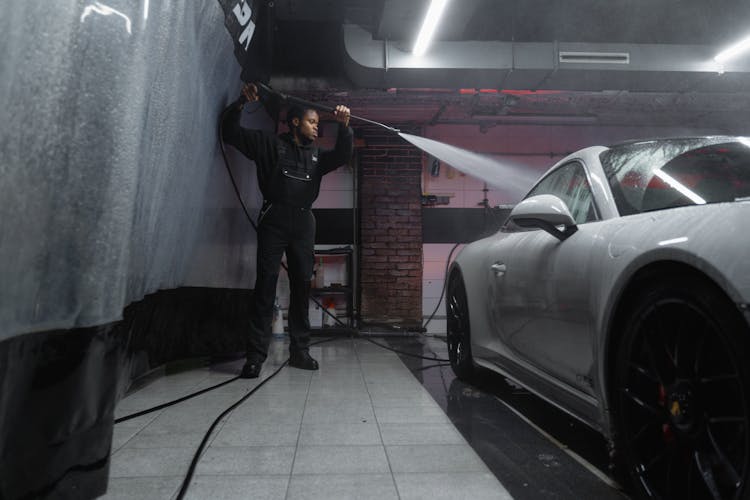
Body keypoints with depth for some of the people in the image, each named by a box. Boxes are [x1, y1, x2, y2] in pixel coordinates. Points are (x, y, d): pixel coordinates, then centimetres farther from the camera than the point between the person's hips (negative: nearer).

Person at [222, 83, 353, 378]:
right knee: (266, 284, -9)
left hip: (303, 223, 4)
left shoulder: (317, 155, 21)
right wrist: (241, 103, -3)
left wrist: (344, 126, -6)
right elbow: (231, 133, 9)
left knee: (302, 285, 3)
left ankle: (300, 350, 9)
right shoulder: (270, 144, 10)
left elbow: (344, 154, 9)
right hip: (274, 220, -4)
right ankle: (256, 354, -10)